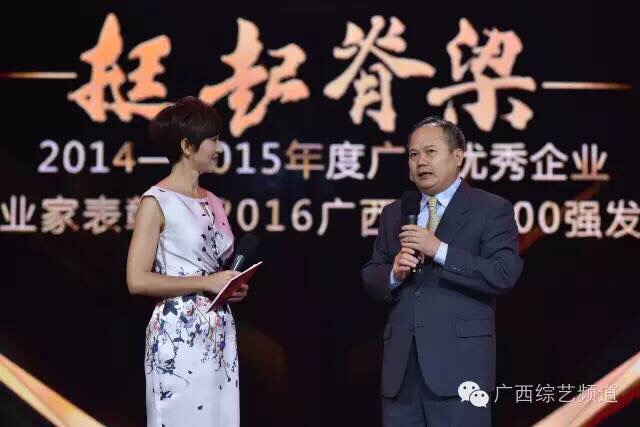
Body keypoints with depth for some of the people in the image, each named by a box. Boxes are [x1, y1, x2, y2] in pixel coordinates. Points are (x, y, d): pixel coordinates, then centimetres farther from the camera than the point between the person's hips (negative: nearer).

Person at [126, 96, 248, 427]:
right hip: (179, 335, -7)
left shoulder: (212, 203, 13)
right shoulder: (157, 201, -8)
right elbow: (137, 280, -15)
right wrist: (206, 283, -15)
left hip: (220, 335, 7)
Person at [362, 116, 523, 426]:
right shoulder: (393, 214, 17)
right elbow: (370, 278, 16)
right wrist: (394, 275, -7)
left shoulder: (492, 210, 0)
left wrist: (440, 250, -17)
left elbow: (504, 275, -12)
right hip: (401, 363, 5)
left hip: (458, 361, -5)